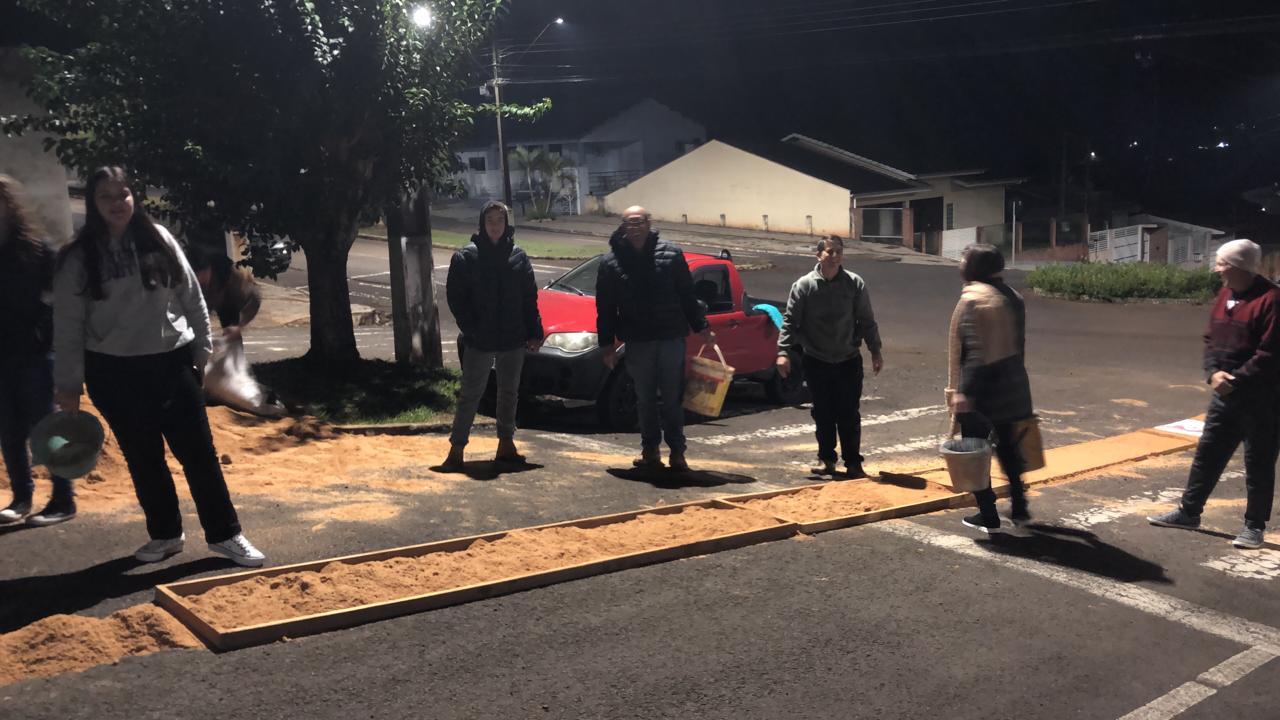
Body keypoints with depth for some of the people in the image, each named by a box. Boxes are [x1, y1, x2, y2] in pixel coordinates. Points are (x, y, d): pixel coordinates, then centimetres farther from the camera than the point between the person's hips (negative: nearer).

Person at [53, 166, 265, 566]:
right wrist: (68, 385, -3)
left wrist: (202, 350, 4)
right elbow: (67, 326, -1)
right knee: (143, 459, 10)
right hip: (114, 373, 0)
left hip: (172, 363, 0)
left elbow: (192, 298, 5)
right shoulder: (78, 260, -2)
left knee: (199, 452, 1)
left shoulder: (159, 241, 1)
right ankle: (165, 534, 27)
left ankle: (225, 535, 11)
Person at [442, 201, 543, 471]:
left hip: (513, 339, 4)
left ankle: (506, 444, 26)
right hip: (479, 342, -3)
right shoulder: (466, 256, -4)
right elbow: (455, 297, -4)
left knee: (509, 393, 13)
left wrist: (534, 332, 1)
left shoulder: (518, 256, 5)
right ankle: (456, 448, 1)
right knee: (470, 395, -2)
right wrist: (470, 329, -11)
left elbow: (530, 297, 7)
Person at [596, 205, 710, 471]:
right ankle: (650, 450, 20)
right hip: (637, 342, 1)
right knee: (645, 400, 9)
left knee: (672, 399, 3)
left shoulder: (671, 254, 1)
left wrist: (701, 327, 5)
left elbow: (688, 295, 6)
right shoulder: (610, 262, 2)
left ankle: (677, 452, 12)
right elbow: (605, 308, 5)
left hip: (671, 338, -1)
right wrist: (607, 344, 3)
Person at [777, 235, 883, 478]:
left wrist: (875, 351, 1)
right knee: (822, 414, 9)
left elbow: (867, 321, 4)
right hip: (816, 361, 0)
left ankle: (853, 462, 12)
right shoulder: (804, 285, -5)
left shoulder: (855, 284, -1)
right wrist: (784, 351, -13)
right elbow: (790, 320, -4)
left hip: (849, 360, 0)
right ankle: (826, 458, 23)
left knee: (849, 415, 2)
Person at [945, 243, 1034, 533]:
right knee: (1007, 445, 19)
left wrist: (959, 390, -17)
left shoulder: (972, 299, -14)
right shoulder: (1013, 297, 8)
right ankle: (1019, 509, 23)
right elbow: (1019, 343, 12)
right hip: (1013, 384, 7)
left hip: (981, 384, -7)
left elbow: (973, 350, -18)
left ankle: (988, 516, 8)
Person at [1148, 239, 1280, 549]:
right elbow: (1210, 340, 11)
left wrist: (1236, 380, -19)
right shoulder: (1225, 295, 9)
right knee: (1207, 454, 14)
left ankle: (1255, 526, 15)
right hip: (1224, 395, 8)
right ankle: (1189, 511, 25)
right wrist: (1213, 373, -6)